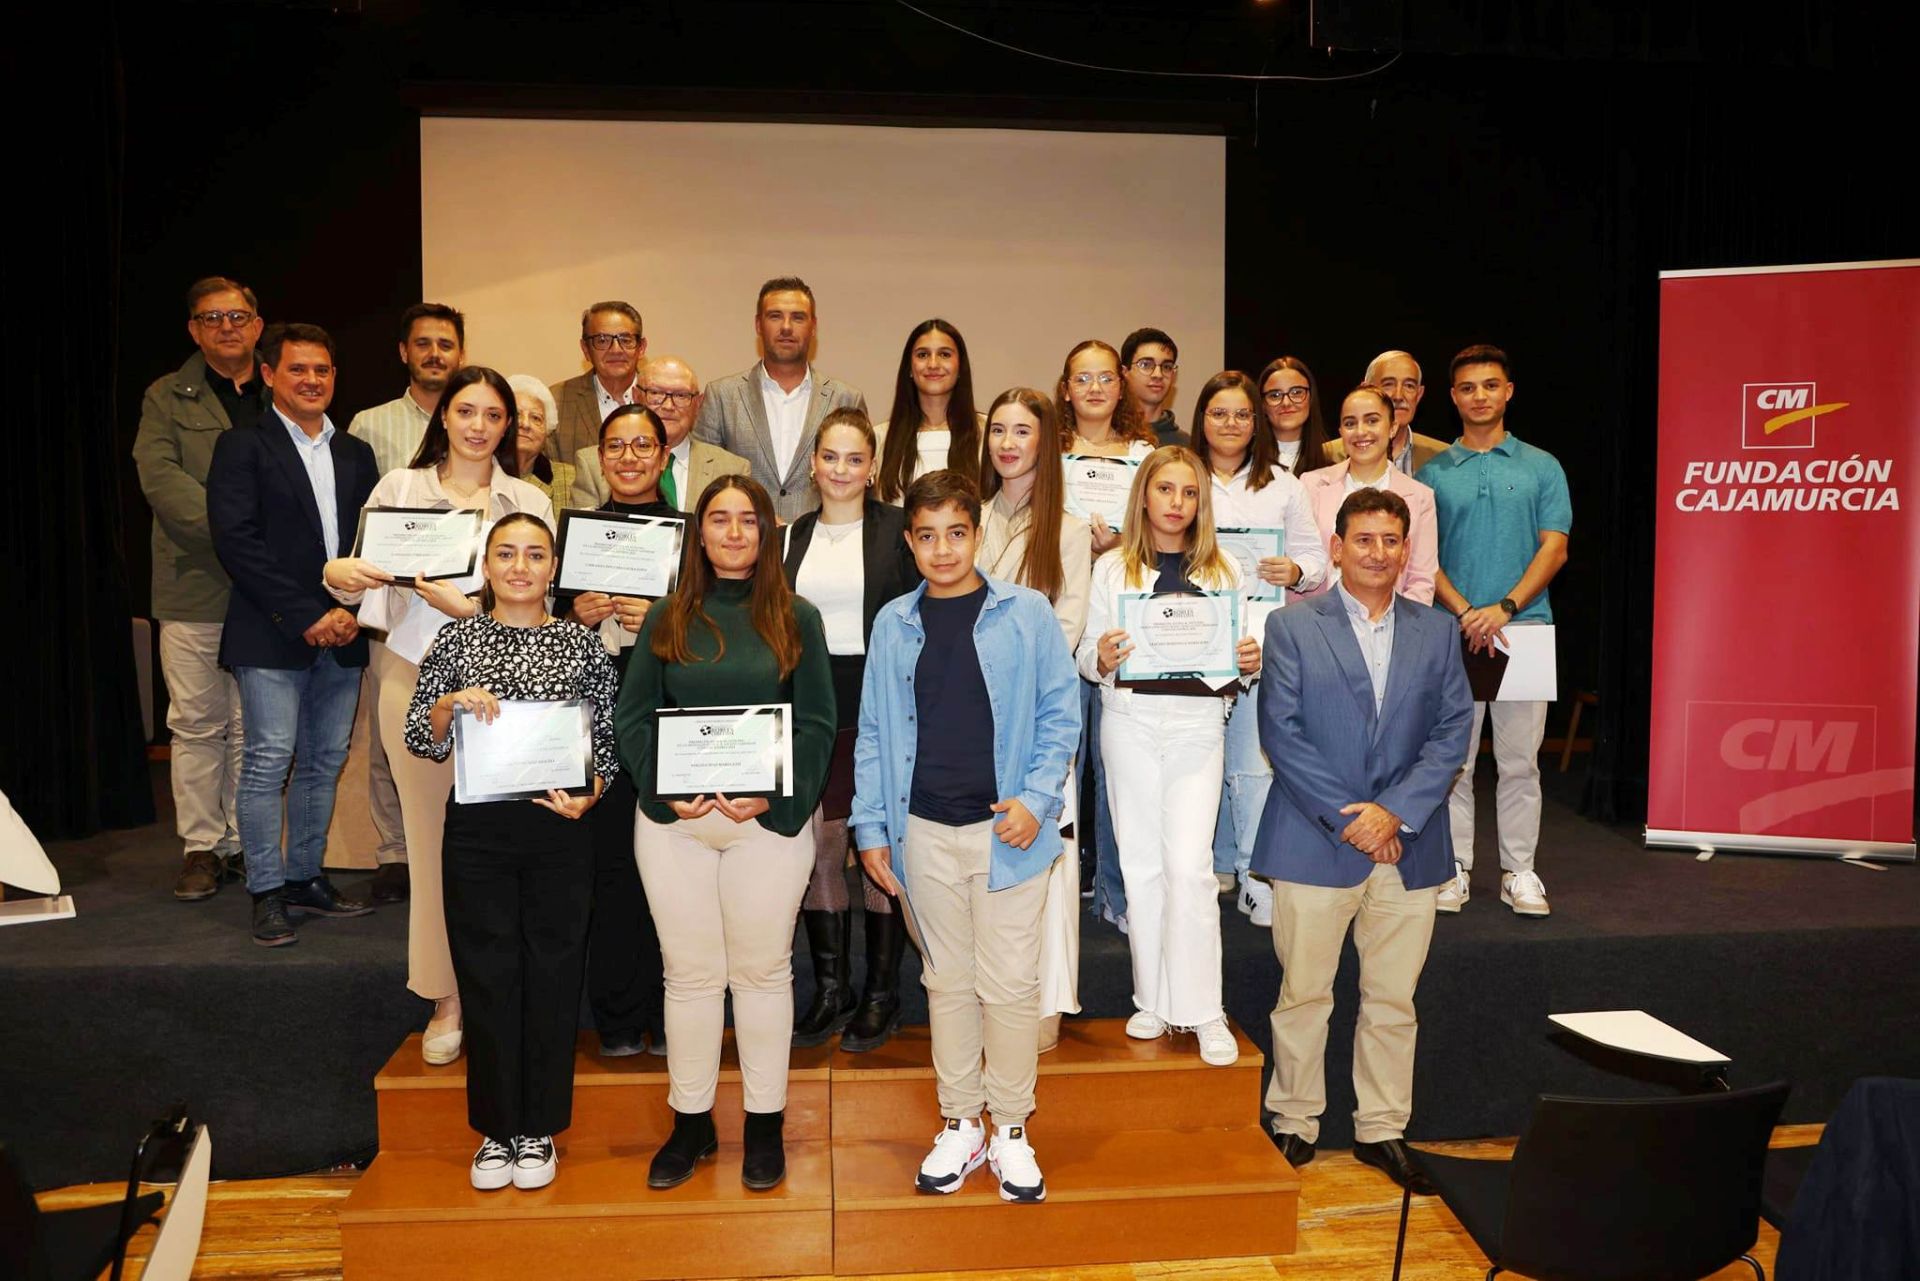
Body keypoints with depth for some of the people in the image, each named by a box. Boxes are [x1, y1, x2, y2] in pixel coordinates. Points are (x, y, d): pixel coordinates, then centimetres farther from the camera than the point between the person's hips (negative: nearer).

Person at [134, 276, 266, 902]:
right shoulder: (168, 398, 9)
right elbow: (159, 476, -6)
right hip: (195, 586, 0)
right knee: (196, 722, 4)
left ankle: (245, 841, 16)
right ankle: (201, 845, 14)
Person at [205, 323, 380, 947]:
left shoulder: (355, 453, 15)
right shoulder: (243, 446, 0)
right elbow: (236, 540, -10)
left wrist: (352, 610, -4)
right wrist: (306, 616, -14)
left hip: (341, 633, 5)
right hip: (272, 635, -5)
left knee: (325, 761, 9)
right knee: (269, 761, -4)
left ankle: (307, 878, 20)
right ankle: (267, 894, 5)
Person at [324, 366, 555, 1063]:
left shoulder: (529, 501, 8)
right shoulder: (399, 487, 9)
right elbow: (360, 580, 8)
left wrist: (465, 604, -15)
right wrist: (339, 574, -15)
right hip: (416, 679, 1)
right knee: (432, 836, 5)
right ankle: (445, 996, 18)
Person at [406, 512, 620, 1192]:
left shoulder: (583, 645, 4)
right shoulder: (455, 640, 6)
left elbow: (608, 742, 5)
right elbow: (420, 741, 4)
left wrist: (588, 795, -12)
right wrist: (451, 704, -15)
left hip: (560, 832, 0)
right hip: (476, 830, 1)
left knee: (552, 975, 5)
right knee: (487, 976, 6)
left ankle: (540, 1129, 22)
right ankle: (497, 1128, 23)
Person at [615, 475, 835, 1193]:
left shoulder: (796, 619, 4)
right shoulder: (667, 619, 8)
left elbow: (817, 724, -1)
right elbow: (632, 716, 3)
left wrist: (774, 796, -15)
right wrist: (664, 789, -12)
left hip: (769, 819, -1)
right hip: (673, 820, 2)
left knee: (762, 971, 7)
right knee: (689, 972, 10)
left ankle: (765, 1125, 22)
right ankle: (691, 1122, 24)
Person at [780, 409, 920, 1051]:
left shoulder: (898, 529, -1)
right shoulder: (792, 536, 12)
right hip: (812, 708, 4)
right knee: (818, 848, 6)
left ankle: (881, 993, 16)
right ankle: (831, 990, 20)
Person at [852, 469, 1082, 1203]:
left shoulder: (1026, 614, -3)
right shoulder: (894, 624, 5)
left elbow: (1060, 715, -2)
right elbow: (874, 731, 7)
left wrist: (1035, 798, -13)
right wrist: (871, 826, 3)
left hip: (1008, 828, -2)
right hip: (925, 831, 3)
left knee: (1009, 985, 4)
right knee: (947, 981, 14)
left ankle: (1011, 1129, 22)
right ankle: (959, 1125, 28)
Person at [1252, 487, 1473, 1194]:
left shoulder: (1436, 632, 9)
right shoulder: (1292, 626, 0)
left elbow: (1452, 731, 3)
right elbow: (1280, 731, -7)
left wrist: (1395, 812, -10)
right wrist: (1345, 816, -13)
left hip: (1407, 845, 3)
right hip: (1313, 844, -3)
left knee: (1393, 1000, 11)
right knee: (1303, 995, 6)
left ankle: (1381, 1129, 26)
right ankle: (1294, 1124, 23)